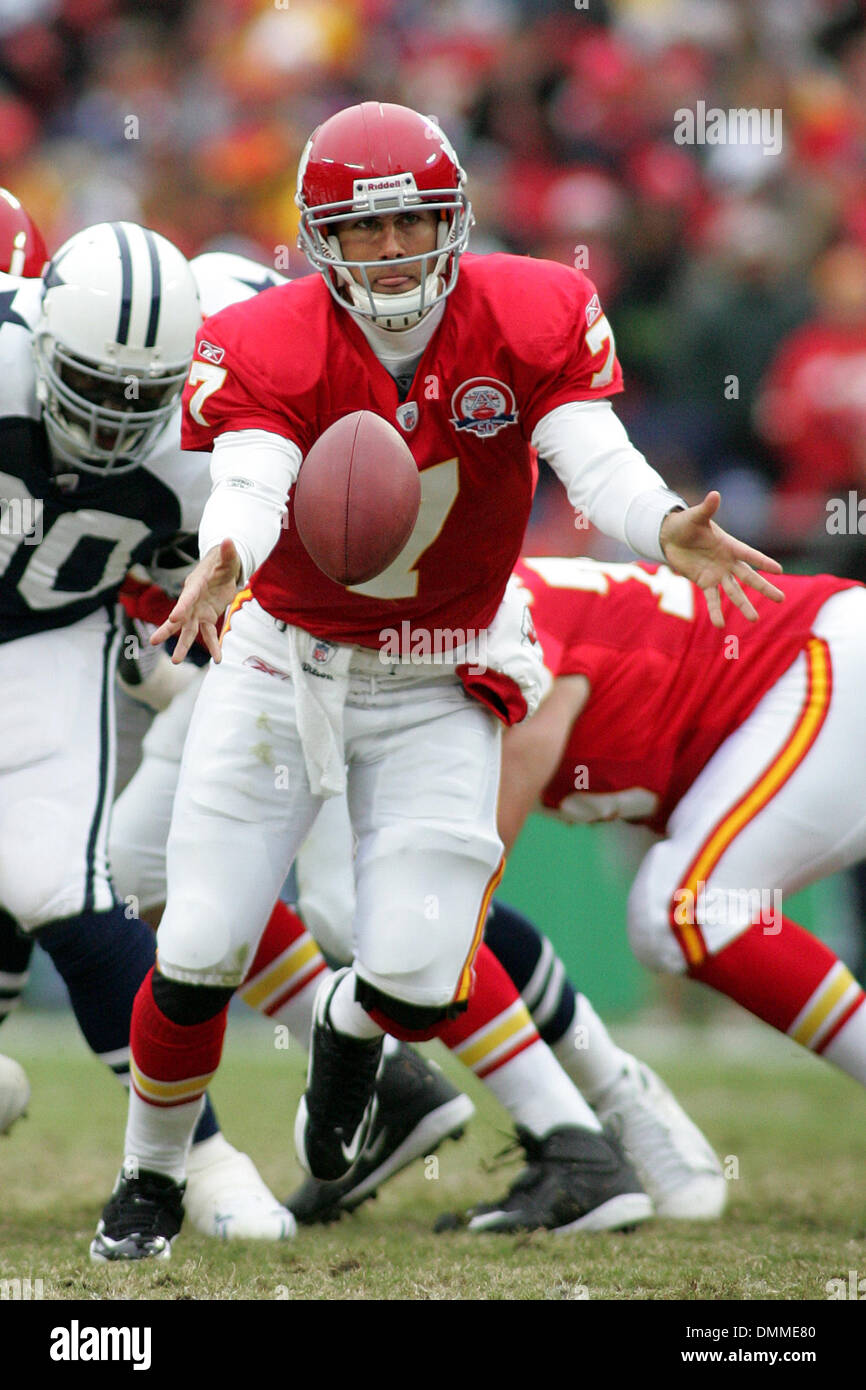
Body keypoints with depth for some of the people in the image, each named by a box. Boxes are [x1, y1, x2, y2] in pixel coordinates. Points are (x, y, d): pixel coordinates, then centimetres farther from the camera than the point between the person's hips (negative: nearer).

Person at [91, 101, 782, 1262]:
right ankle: (150, 1182, 22)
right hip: (282, 663, -1)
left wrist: (665, 530, -48)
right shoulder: (268, 349, -19)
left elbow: (598, 465, -25)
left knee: (420, 978, -10)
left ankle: (350, 1025, 31)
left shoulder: (530, 322, -14)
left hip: (439, 684, 1)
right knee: (200, 957, -5)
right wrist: (221, 566, -60)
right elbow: (249, 485, -35)